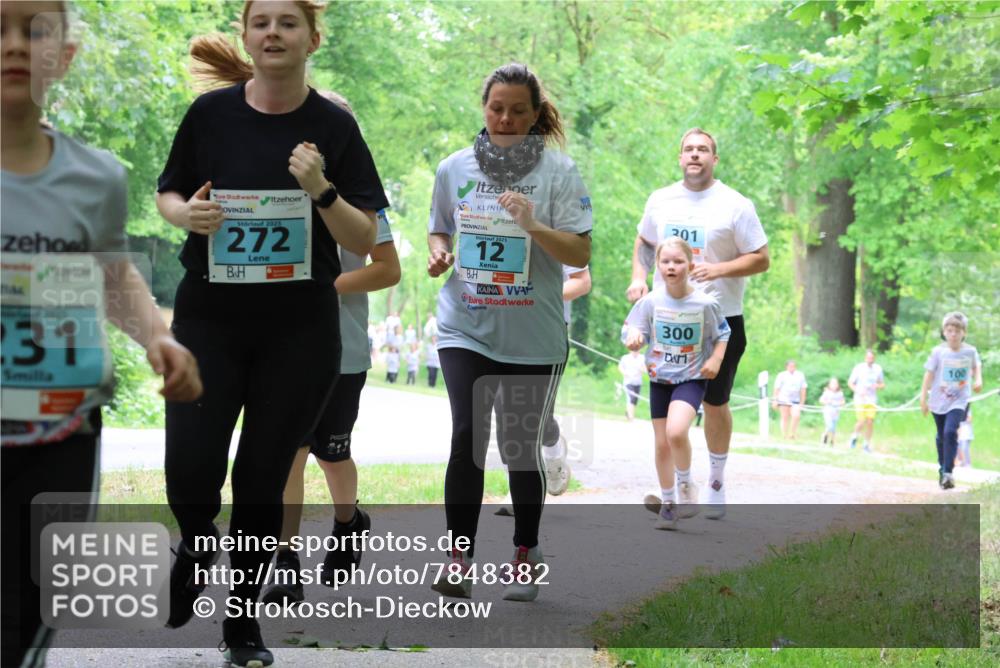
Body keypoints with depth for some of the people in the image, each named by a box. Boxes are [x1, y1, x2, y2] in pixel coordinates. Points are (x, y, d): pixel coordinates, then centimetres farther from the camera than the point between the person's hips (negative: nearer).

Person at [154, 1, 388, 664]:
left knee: (263, 479, 5)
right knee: (191, 472, -10)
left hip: (299, 329, 0)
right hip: (210, 318, 0)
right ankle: (197, 542, 27)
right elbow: (168, 194, 11)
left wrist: (321, 190, -21)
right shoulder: (211, 112, -2)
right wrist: (186, 214, -11)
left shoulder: (335, 126, -3)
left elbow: (365, 241, -4)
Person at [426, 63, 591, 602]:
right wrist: (439, 254, -2)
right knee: (467, 437, -13)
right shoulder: (455, 168, 6)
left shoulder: (558, 172, -3)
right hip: (466, 328, 1)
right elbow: (438, 230, 20)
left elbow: (580, 254, -8)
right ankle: (459, 560, -11)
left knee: (521, 446, 6)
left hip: (532, 335, -1)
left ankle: (526, 556, 23)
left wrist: (532, 226, -24)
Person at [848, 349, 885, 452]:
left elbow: (882, 384, 14)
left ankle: (867, 444, 10)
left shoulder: (878, 369, 6)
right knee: (862, 422, -12)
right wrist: (858, 391, -13)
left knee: (870, 422, -5)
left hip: (872, 400, 3)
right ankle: (854, 436, 18)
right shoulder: (858, 368, -2)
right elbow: (850, 383, 3)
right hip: (860, 400, -2)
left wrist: (878, 386, -10)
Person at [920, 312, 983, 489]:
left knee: (950, 432, -20)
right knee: (941, 436, 16)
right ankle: (942, 468, 36)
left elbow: (976, 366, 17)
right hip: (939, 401, 2)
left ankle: (948, 472, -17)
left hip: (959, 401, -1)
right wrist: (923, 398, -4)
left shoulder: (970, 351, -6)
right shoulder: (938, 352, -9)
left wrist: (978, 380, 0)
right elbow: (929, 375, -4)